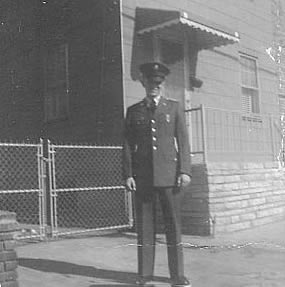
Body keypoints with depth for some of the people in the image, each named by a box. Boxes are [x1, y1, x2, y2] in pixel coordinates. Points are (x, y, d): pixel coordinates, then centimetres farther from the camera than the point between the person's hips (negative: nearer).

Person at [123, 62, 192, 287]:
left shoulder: (174, 107, 11)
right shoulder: (133, 111, 13)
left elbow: (183, 141, 5)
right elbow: (128, 145, 9)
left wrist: (185, 171, -5)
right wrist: (128, 174, -1)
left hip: (169, 174, -1)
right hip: (142, 176, 1)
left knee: (173, 225, 2)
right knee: (144, 226, 3)